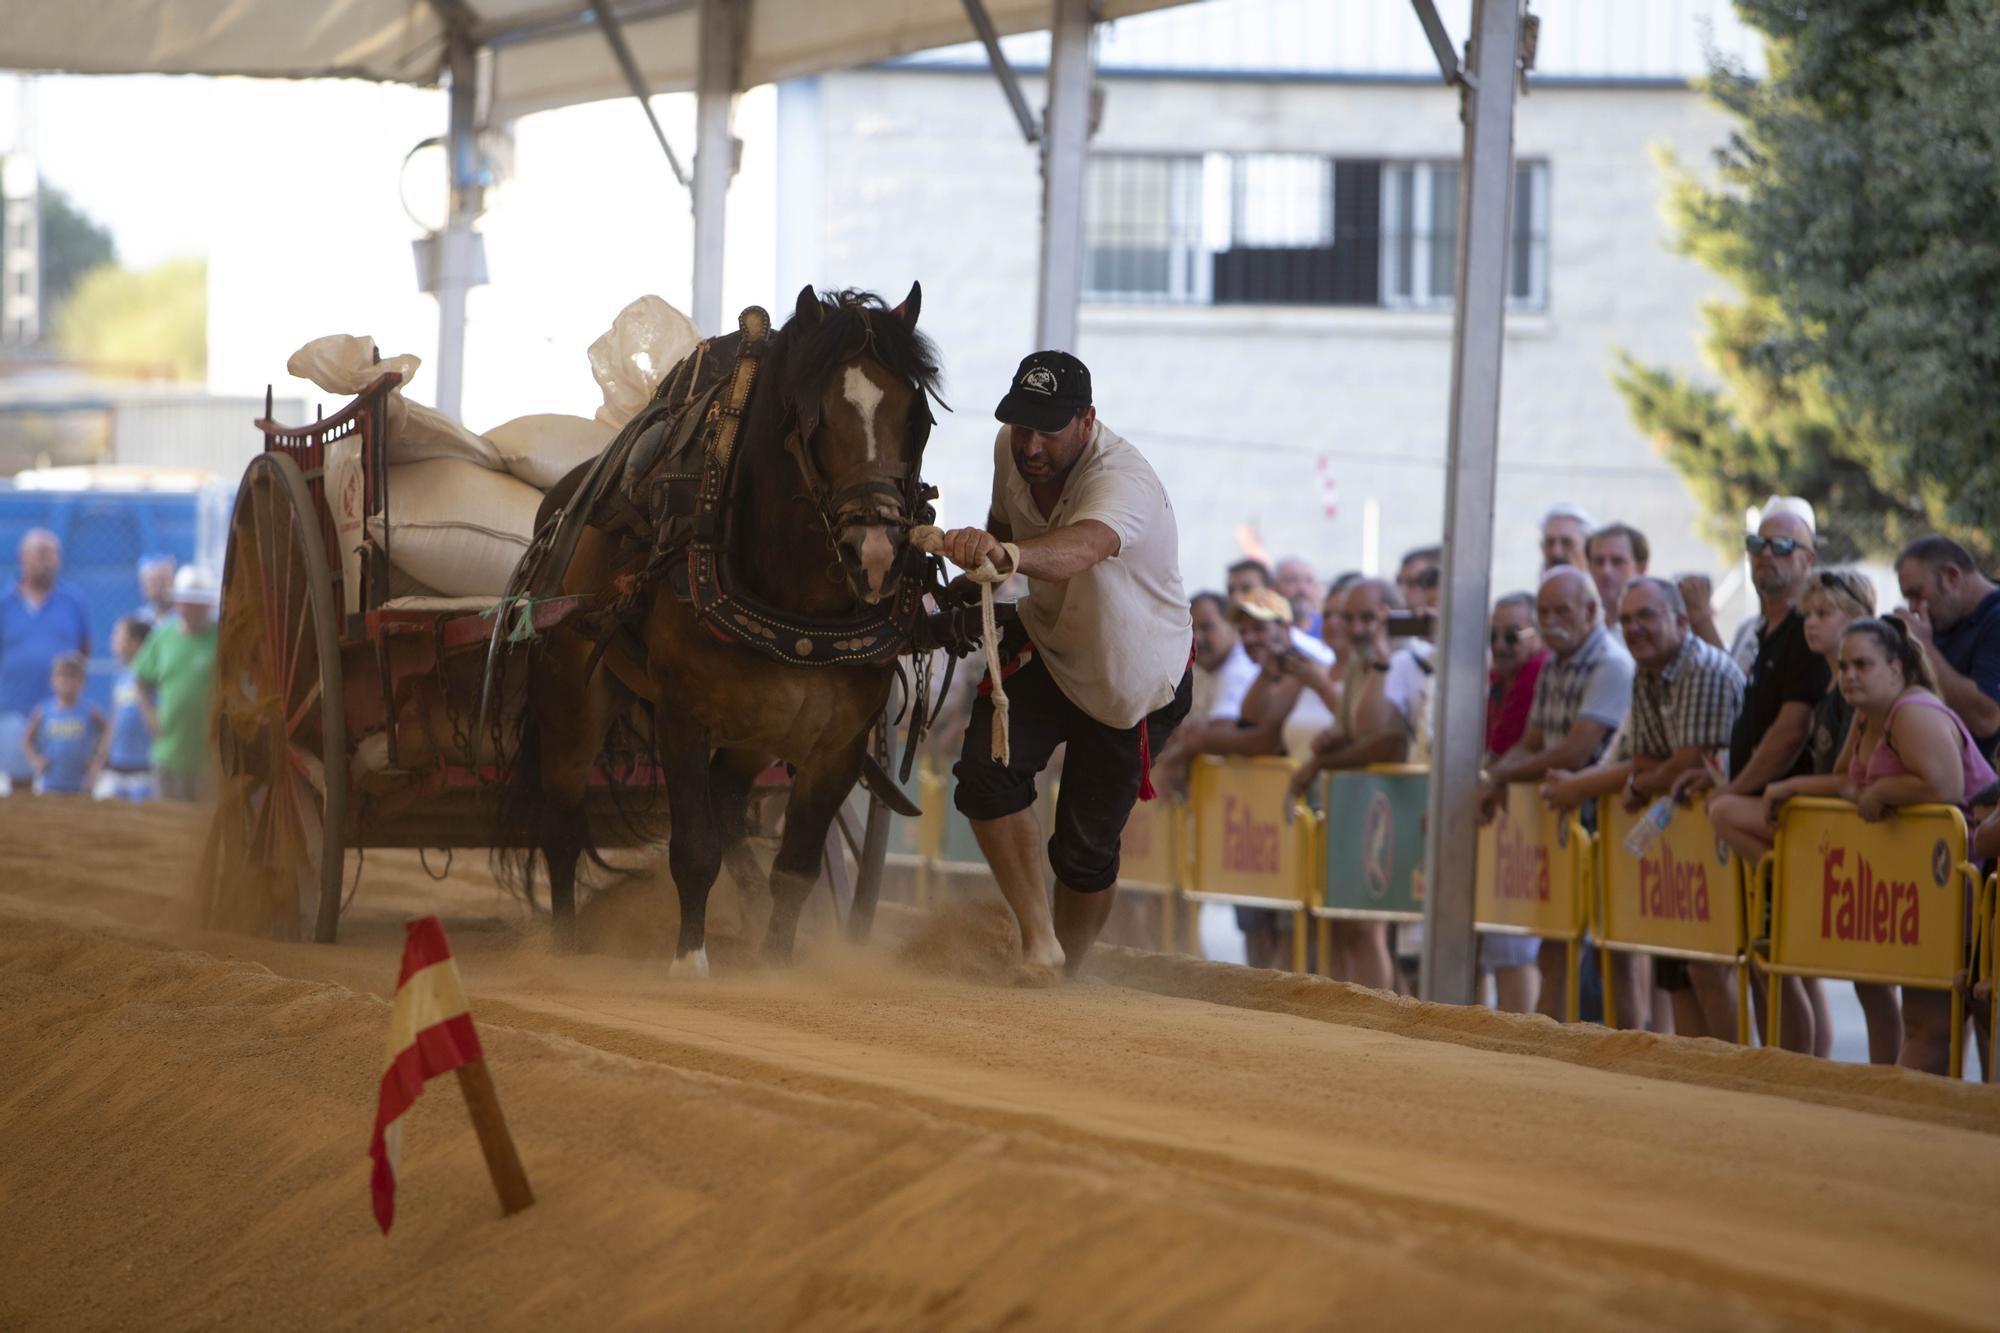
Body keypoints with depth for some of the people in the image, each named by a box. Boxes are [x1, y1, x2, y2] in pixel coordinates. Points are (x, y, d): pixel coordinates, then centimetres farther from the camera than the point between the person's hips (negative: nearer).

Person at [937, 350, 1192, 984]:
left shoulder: (1124, 480, -35)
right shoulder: (1013, 450, -13)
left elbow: (1083, 546, -59)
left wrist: (1004, 553, -78)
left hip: (1134, 677, -5)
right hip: (1045, 643, 5)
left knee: (1085, 848, 0)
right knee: (986, 770, -22)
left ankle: (1065, 969, 27)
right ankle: (1038, 944, -15)